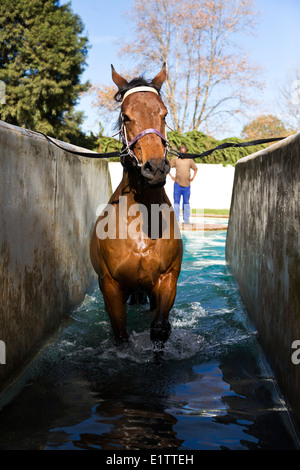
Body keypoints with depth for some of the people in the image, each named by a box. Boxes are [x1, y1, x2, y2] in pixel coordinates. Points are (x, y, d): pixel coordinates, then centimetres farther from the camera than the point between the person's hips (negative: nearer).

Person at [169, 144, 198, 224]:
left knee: (186, 202, 6)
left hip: (187, 185, 1)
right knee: (176, 202, 1)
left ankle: (186, 220, 11)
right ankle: (176, 220, 5)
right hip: (177, 184, -1)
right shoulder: (175, 159, 4)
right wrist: (171, 176, 0)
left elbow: (195, 169, 20)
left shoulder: (190, 160, 8)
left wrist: (193, 177, 8)